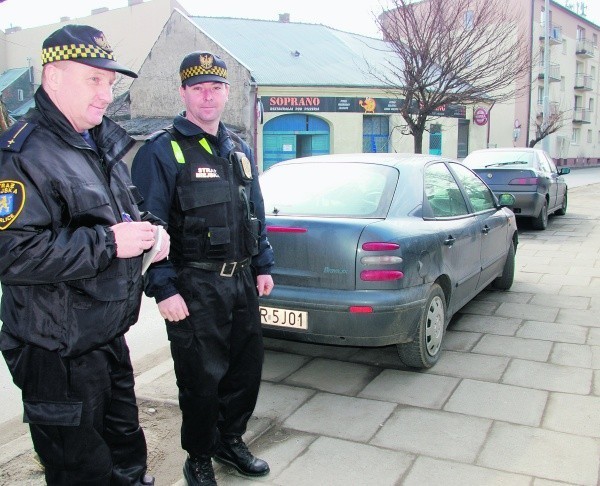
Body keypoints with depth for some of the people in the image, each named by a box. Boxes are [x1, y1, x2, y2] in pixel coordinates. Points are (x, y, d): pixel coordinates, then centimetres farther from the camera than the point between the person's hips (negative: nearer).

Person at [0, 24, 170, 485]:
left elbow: (129, 210, 23)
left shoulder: (103, 145, 10)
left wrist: (150, 229, 2)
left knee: (126, 443, 24)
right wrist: (108, 243, -26)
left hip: (109, 338, 8)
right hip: (59, 355, -8)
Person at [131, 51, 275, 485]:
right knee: (201, 379, 4)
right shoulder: (161, 151, -8)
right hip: (194, 287, -6)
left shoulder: (240, 149, 14)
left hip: (242, 281, 7)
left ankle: (229, 440, 37)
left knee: (247, 367, 15)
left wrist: (263, 266, 15)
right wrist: (164, 289, -17)